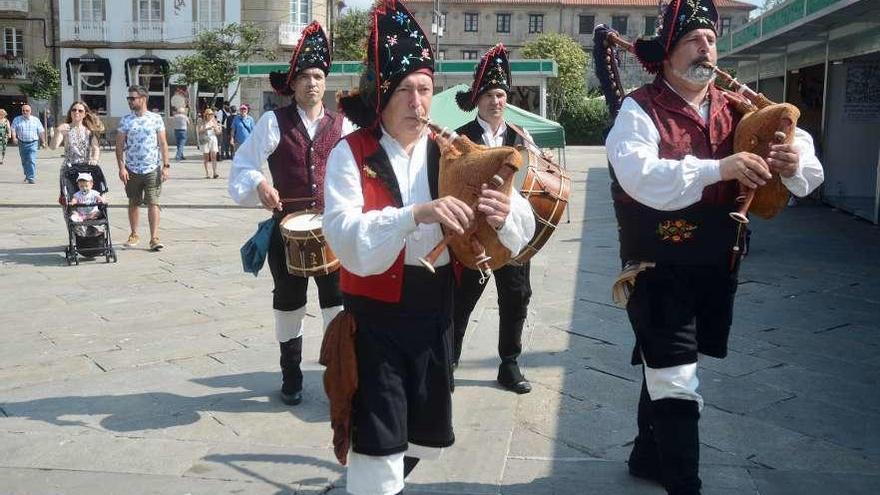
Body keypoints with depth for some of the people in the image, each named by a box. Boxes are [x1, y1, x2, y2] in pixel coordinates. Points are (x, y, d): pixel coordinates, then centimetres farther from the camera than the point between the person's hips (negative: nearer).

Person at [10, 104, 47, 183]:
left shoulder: (36, 120, 6)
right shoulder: (16, 120, 8)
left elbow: (41, 132, 9)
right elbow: (13, 130, 0)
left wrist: (43, 141, 7)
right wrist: (14, 138, -17)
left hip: (33, 143, -3)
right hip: (22, 143, 3)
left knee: (32, 160, -15)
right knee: (24, 161, 12)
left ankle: (31, 178, -17)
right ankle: (27, 175, 30)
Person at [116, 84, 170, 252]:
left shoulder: (156, 119, 1)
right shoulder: (125, 120, 4)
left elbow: (163, 144, 2)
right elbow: (119, 146, 4)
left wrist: (166, 166, -5)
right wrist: (121, 167, -6)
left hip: (153, 169, -2)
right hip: (132, 169, 2)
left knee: (153, 203, -6)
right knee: (133, 203, 11)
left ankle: (154, 238, -5)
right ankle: (134, 235, 24)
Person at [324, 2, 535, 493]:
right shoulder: (350, 155, -9)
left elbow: (523, 228, -4)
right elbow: (345, 236, -24)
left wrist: (506, 212, -28)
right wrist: (416, 214, -38)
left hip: (435, 313, 5)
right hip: (375, 317, -4)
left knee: (428, 437, 18)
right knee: (379, 444, -4)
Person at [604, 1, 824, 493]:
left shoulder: (736, 110, 5)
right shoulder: (640, 109, -10)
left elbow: (800, 142, 3)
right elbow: (640, 175, -26)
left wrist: (794, 159, -21)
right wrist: (719, 168, -31)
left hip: (717, 269, 6)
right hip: (660, 270, -6)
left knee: (663, 370, 22)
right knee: (676, 385, -5)